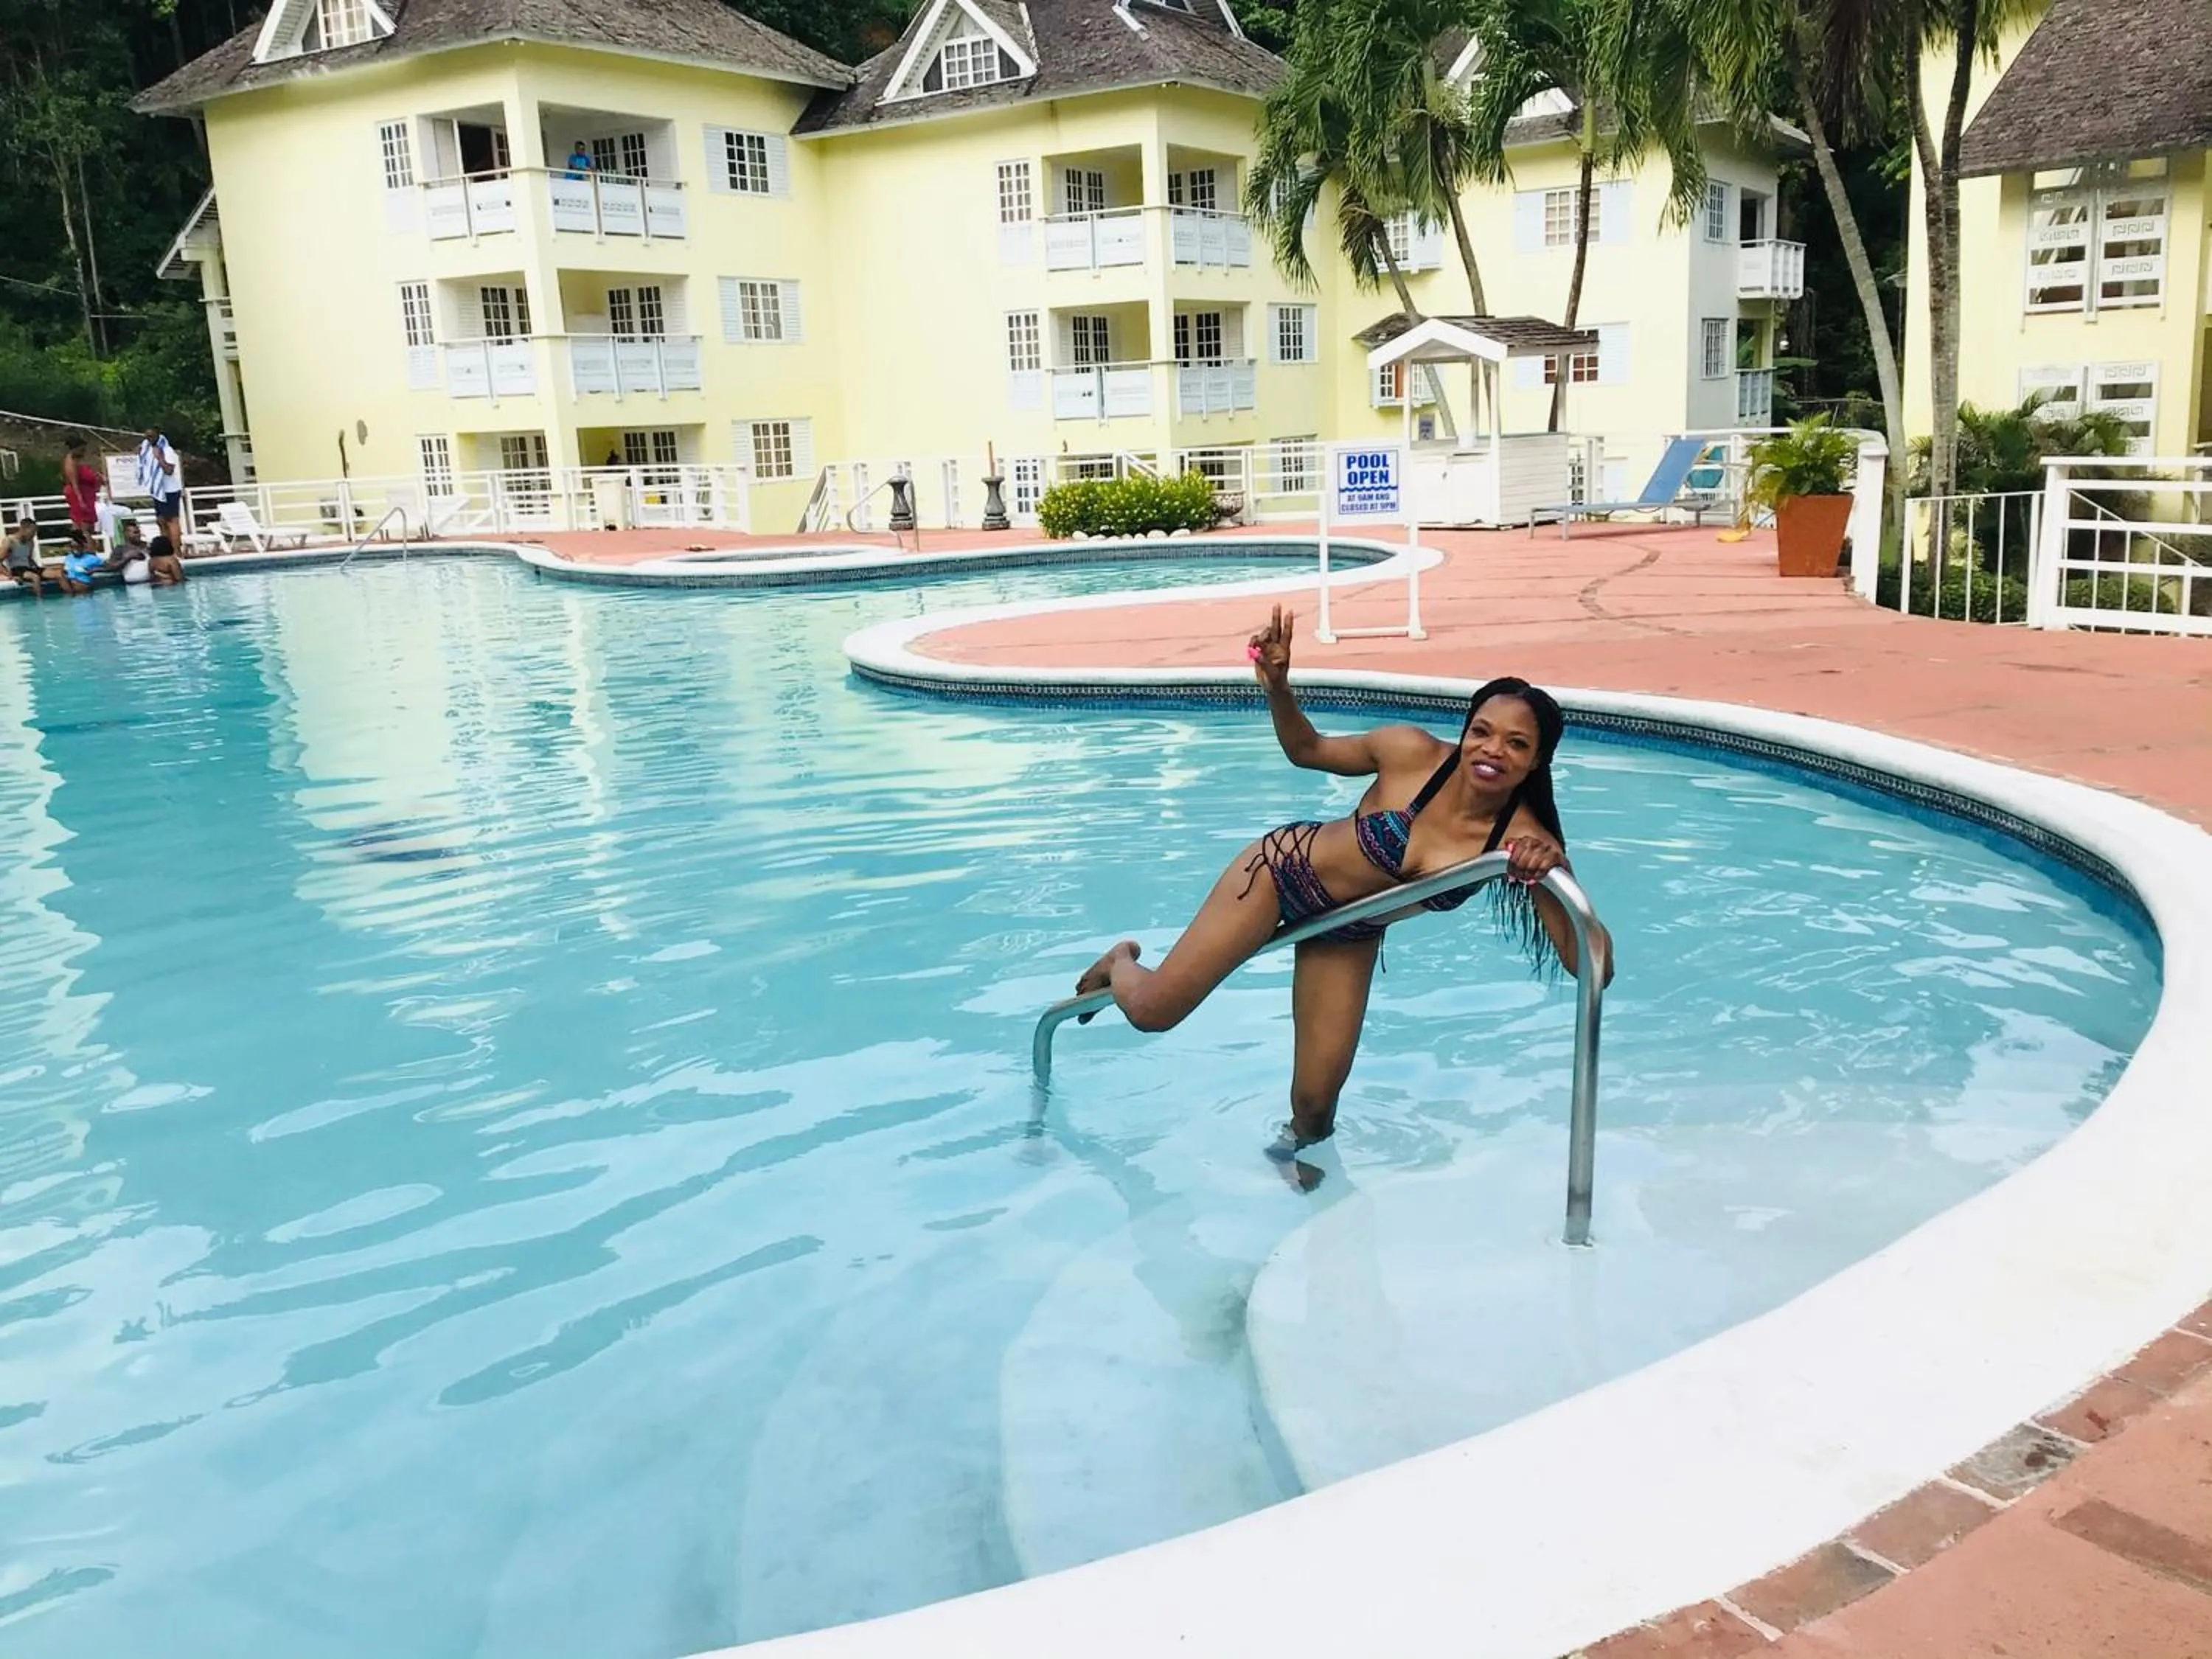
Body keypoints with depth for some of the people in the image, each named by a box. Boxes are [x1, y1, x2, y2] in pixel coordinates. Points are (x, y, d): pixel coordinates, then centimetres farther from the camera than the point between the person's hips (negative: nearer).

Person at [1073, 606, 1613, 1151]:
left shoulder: (1524, 841, -24)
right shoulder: (1411, 751, -25)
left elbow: (1591, 967, -28)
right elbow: (1307, 750, -5)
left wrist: (1553, 871, -44)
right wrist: (1278, 688, -25)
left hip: (1350, 936, 2)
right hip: (1283, 868, -2)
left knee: (1317, 1099, 3)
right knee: (1152, 1010, -4)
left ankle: (1302, 1145, 43)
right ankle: (1121, 961, 34)